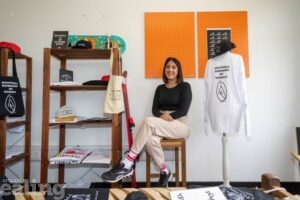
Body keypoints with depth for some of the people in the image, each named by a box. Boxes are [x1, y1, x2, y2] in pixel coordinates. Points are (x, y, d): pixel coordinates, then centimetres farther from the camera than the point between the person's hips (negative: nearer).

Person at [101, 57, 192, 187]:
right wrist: (162, 116, -16)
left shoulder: (185, 86, 3)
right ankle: (165, 172, -10)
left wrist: (169, 116, -17)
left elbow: (183, 110, -7)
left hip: (180, 125, -4)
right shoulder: (160, 88, 16)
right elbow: (154, 109, 5)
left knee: (149, 121, -33)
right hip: (162, 126, 4)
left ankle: (127, 165, -31)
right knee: (150, 140, -34)